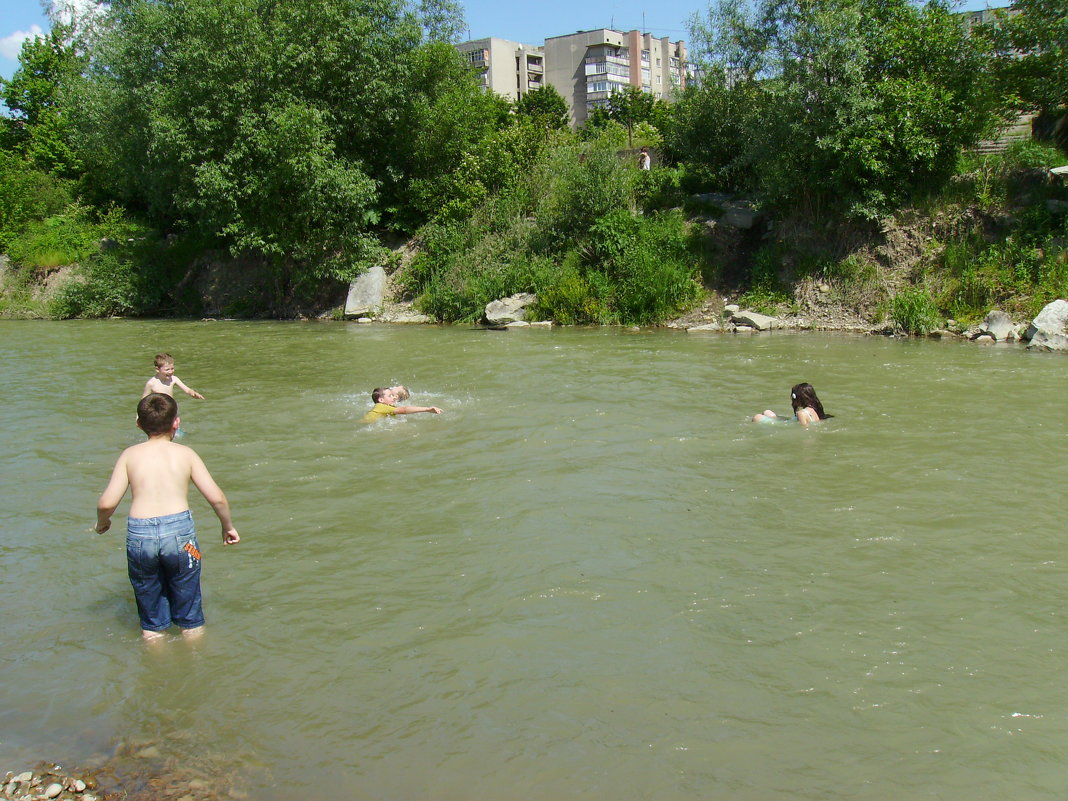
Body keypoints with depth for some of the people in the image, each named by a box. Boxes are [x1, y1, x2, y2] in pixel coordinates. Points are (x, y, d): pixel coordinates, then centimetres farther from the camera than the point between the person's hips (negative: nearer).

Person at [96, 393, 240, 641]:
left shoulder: (130, 455, 7)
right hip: (179, 530, -1)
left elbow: (107, 503, -1)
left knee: (151, 621, 18)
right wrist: (228, 526, 16)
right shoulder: (185, 454, 6)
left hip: (138, 535, 1)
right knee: (190, 619, 16)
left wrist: (102, 522, 21)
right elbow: (217, 498, -1)